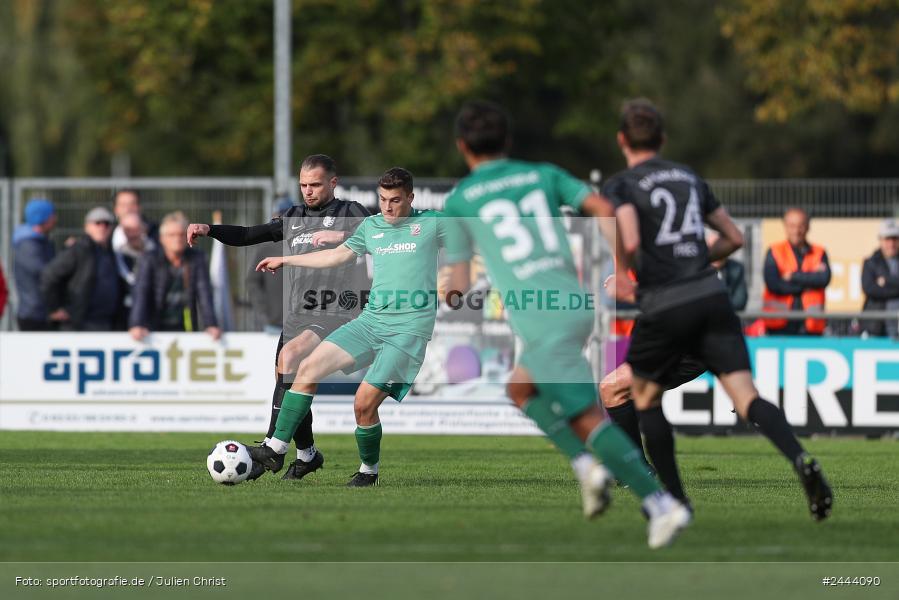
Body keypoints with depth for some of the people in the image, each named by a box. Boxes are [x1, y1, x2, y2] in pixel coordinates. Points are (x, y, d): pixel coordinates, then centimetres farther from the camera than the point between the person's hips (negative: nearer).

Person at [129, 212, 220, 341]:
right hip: (156, 329, -1)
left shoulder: (197, 259, 4)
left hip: (187, 330, 1)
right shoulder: (150, 260, -2)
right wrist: (137, 325, -28)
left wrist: (211, 325, -18)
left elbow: (204, 294, -3)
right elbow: (140, 294, -12)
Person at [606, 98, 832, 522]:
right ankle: (801, 460, -32)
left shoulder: (621, 186, 1)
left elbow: (629, 242, -17)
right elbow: (734, 237, 24)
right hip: (712, 298, 4)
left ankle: (675, 499, 16)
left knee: (645, 397, 19)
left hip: (664, 307, -4)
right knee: (746, 396, -6)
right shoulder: (689, 178, 19)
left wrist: (619, 276, 2)